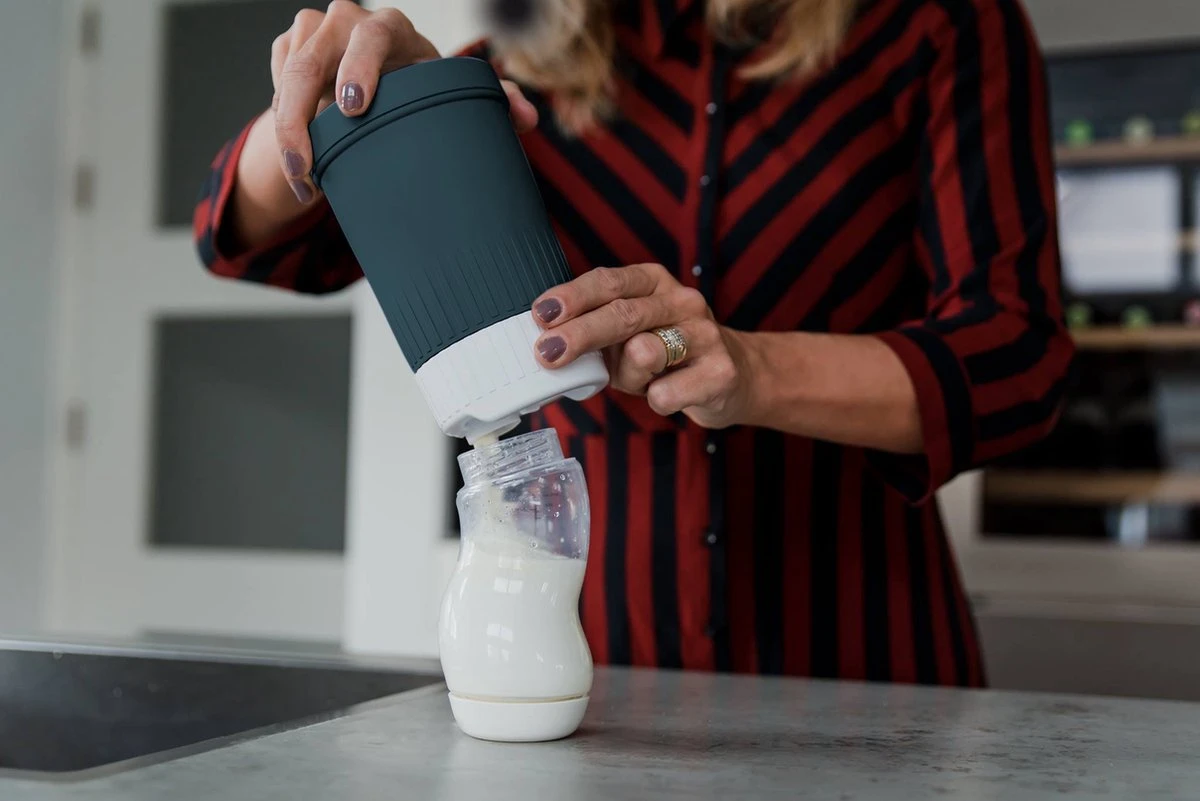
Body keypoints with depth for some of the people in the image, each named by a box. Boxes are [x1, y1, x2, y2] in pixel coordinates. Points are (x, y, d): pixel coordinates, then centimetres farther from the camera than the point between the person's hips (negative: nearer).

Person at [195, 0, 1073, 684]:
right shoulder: (525, 83, 5)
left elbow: (1016, 355, -12)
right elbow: (260, 240, 2)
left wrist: (752, 370, -30)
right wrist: (336, 83, -20)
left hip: (854, 648, -1)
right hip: (589, 647, 2)